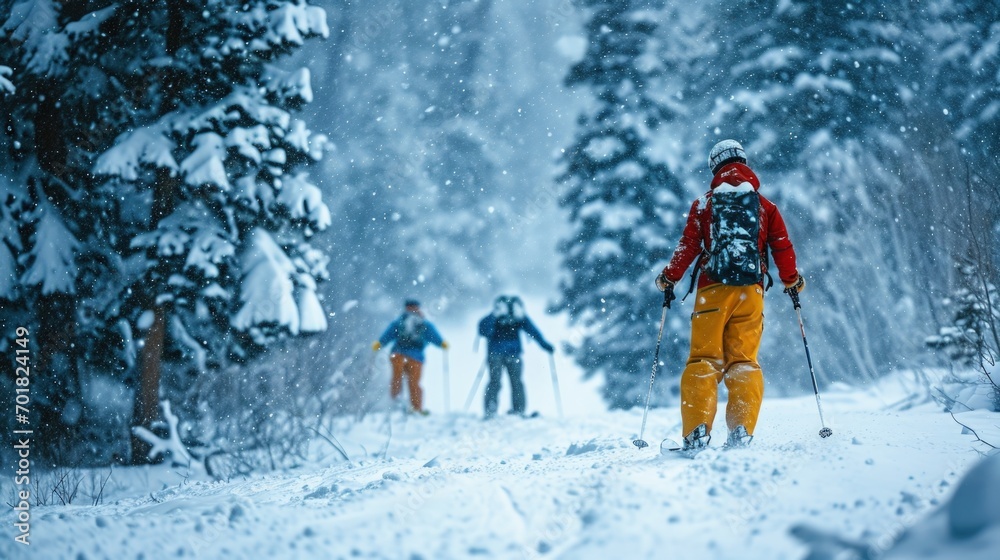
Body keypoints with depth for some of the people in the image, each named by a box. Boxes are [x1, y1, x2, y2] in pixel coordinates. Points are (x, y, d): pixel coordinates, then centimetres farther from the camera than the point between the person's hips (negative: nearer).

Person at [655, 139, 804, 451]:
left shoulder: (704, 204, 7)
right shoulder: (765, 206, 10)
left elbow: (688, 247, 3)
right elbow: (782, 247, 8)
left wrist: (669, 278, 17)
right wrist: (792, 281, 24)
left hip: (713, 291, -1)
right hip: (750, 293, 1)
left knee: (704, 360, 0)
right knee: (744, 361, 4)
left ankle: (697, 432, -12)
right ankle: (741, 432, -9)